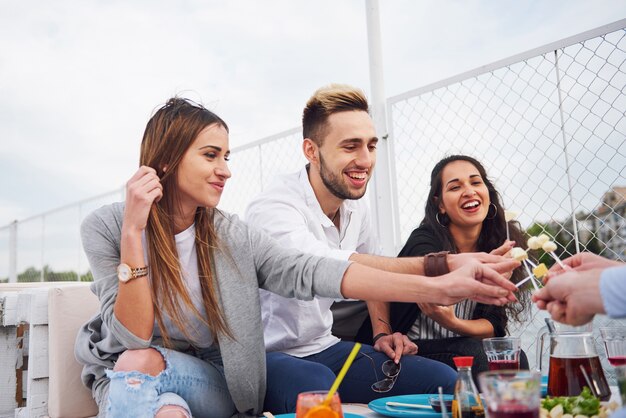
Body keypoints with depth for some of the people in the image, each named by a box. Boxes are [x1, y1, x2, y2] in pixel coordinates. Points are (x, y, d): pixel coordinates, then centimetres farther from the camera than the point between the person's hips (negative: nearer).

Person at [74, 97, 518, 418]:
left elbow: (312, 272, -24)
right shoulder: (106, 227, -14)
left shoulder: (230, 235, -10)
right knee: (138, 363, -35)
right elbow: (132, 338, -20)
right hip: (127, 378, -1)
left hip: (209, 379, 2)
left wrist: (439, 287, -34)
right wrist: (134, 231, -30)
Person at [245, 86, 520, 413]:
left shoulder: (356, 207, 2)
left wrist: (383, 333, 4)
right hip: (269, 355, -6)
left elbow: (374, 268, 19)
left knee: (445, 381, -8)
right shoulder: (272, 208, -24)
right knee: (317, 386, -41)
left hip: (323, 348, 7)